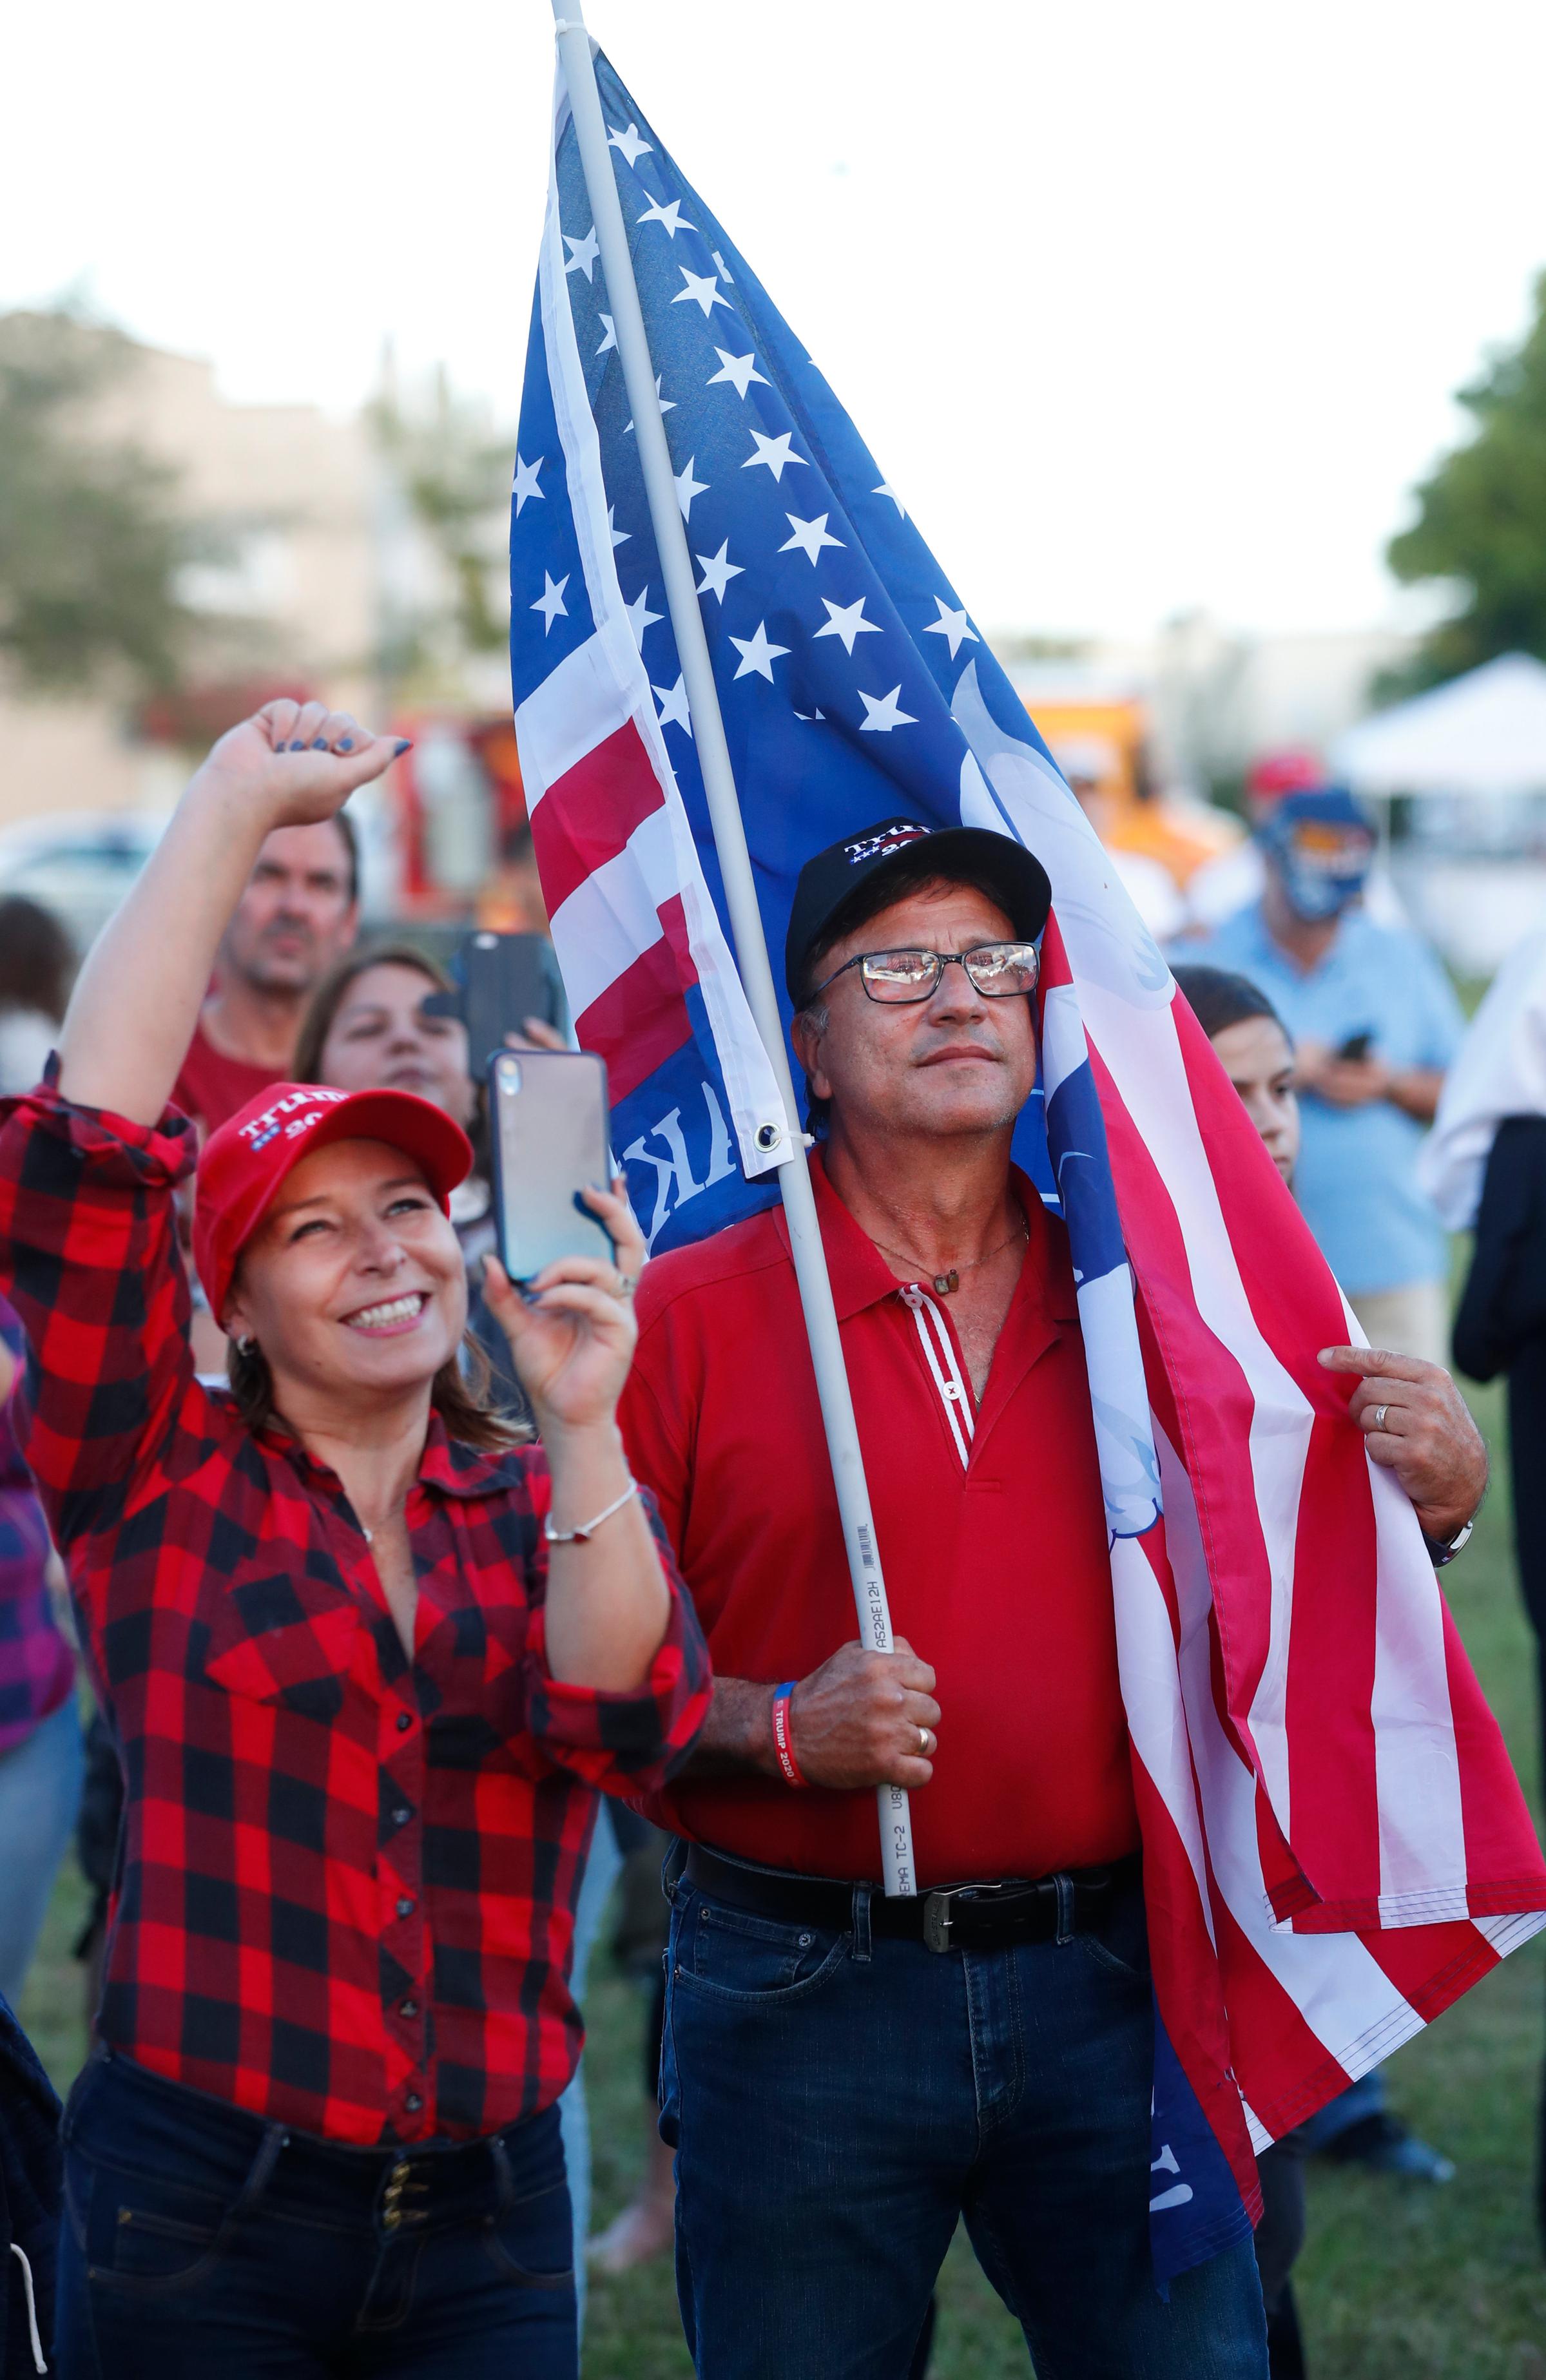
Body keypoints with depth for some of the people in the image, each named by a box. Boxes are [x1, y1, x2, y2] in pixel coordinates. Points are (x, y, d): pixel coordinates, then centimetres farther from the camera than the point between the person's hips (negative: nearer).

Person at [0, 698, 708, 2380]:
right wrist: (234, 805, -9)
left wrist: (582, 1428, -21)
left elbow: (625, 1725, -10)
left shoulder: (538, 1504, 9)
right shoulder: (161, 1483, 2)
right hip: (200, 2213, -2)